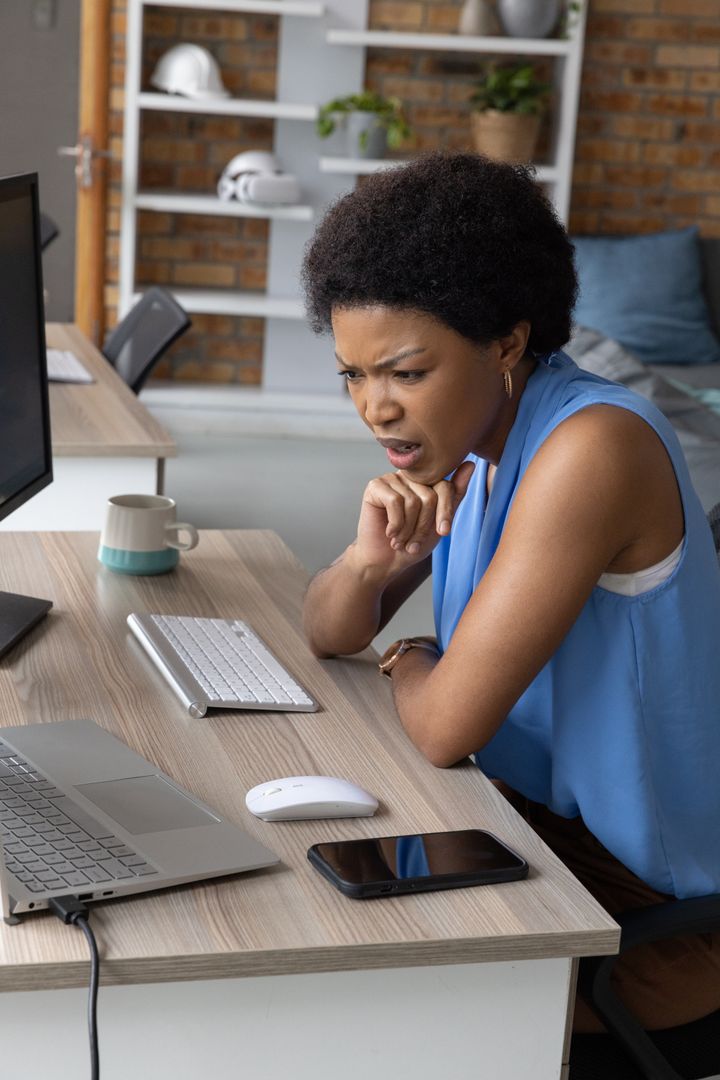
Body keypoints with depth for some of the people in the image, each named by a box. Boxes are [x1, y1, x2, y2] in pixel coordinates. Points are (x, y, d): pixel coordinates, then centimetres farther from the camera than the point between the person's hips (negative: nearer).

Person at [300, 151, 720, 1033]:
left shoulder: (593, 448, -28)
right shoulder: (464, 435, 0)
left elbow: (443, 728, -27)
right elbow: (328, 635, 5)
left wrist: (409, 664, -4)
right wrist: (369, 559, -17)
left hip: (649, 911, -8)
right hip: (546, 813, 8)